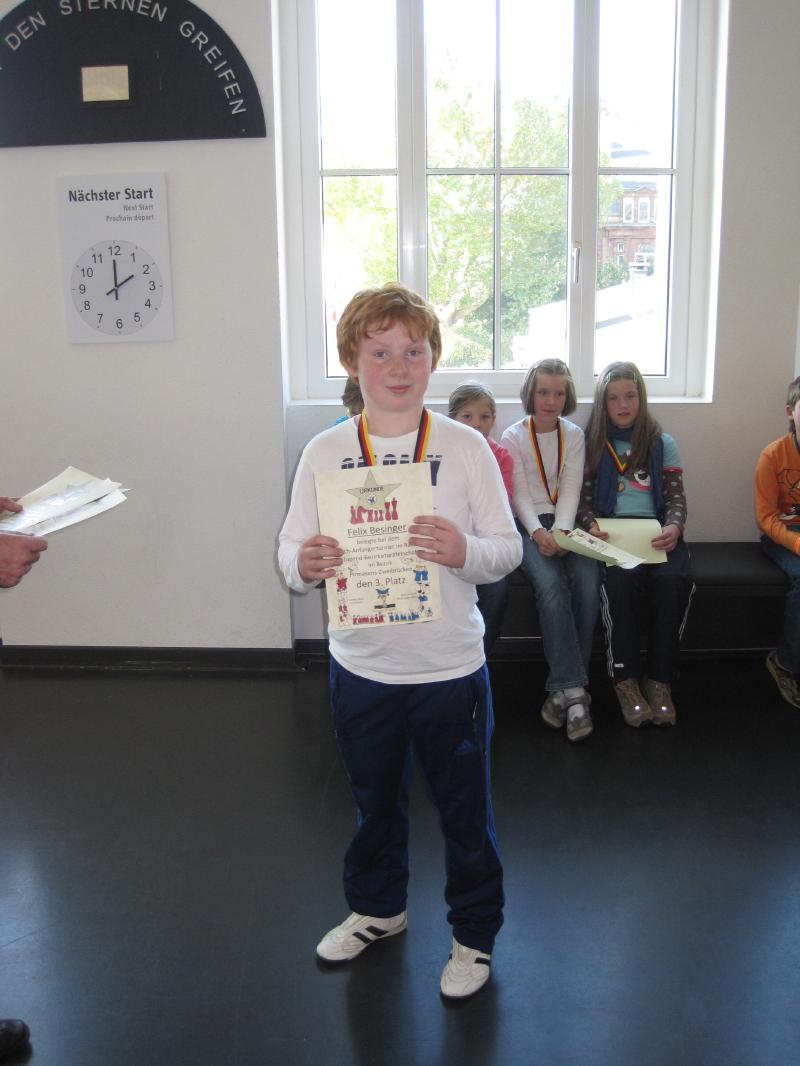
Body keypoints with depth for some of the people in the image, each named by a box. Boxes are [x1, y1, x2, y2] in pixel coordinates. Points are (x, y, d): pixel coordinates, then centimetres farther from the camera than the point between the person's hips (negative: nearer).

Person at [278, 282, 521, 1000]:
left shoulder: (466, 447, -7)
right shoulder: (323, 453, -3)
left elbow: (508, 550, -7)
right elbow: (291, 552, -3)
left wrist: (465, 551, -28)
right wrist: (303, 565, -27)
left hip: (450, 666, -2)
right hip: (361, 665, 2)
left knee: (464, 807, 13)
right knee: (375, 800, 22)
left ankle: (476, 933, 37)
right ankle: (377, 908, 48)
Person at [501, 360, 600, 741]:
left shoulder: (574, 435, 13)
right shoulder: (513, 437, 5)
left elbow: (571, 488, 1)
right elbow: (519, 494, -3)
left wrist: (562, 530, -16)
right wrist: (539, 532, -20)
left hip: (565, 524, 3)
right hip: (528, 525, -2)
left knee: (588, 582, -27)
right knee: (551, 585, -31)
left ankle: (562, 689, -19)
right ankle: (573, 691, -29)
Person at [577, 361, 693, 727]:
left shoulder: (663, 443, 18)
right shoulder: (592, 444, 15)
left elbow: (676, 497, 10)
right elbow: (583, 499, 9)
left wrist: (674, 526, -12)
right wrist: (592, 525, -13)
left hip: (656, 530, 1)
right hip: (611, 531, -1)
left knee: (673, 579, -31)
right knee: (623, 576, -34)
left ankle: (660, 681, -19)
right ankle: (625, 679, -22)